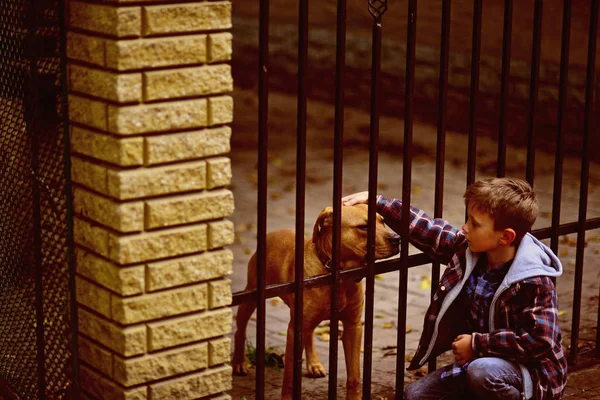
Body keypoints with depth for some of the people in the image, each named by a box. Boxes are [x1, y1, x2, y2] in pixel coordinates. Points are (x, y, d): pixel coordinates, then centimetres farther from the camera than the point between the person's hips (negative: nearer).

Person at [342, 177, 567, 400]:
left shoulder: (533, 282, -25)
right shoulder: (468, 249, -4)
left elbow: (539, 340, -30)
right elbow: (426, 230, 6)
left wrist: (477, 343, -24)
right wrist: (377, 202, 4)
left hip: (533, 374, -7)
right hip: (480, 361, 7)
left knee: (483, 371, -38)